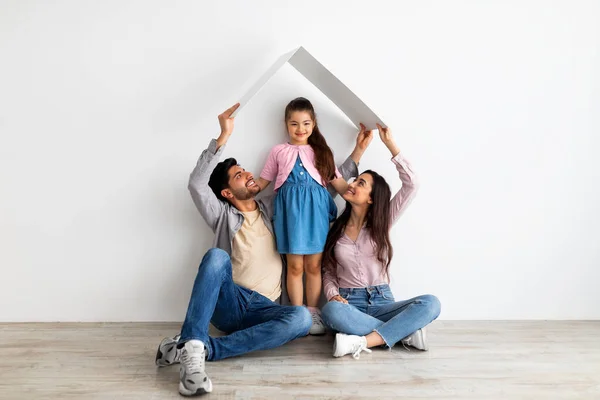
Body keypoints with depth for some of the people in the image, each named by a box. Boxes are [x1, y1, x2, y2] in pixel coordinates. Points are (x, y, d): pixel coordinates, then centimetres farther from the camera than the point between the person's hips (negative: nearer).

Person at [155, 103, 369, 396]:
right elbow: (197, 184, -11)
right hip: (226, 301, -2)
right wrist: (223, 137, -17)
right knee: (217, 256, -33)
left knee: (301, 318, -32)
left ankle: (204, 348, -33)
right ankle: (192, 348, -41)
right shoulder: (222, 216, 9)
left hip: (263, 309, 2)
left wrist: (357, 153, 12)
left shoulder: (273, 208, 17)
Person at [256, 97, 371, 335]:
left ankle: (313, 313, 17)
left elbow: (340, 185, 9)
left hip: (315, 209, 1)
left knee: (313, 266, 5)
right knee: (295, 266, 3)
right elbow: (261, 183, 14)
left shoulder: (321, 152, 12)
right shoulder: (278, 152, 10)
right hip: (291, 209, -1)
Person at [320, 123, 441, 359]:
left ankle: (362, 342, -35)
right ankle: (405, 332, -26)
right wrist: (333, 294, -14)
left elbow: (411, 185, -6)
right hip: (348, 303, 0)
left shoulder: (382, 224, 4)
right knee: (332, 311, -38)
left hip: (381, 302, 1)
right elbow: (328, 272, 9)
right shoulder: (336, 228, 7)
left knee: (430, 303, -28)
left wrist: (389, 143, -8)